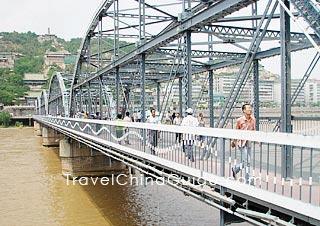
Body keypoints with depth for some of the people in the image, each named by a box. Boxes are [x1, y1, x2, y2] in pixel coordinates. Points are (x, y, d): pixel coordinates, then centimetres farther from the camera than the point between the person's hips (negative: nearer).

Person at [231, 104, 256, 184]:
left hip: (249, 142, 5)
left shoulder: (253, 119, 4)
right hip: (242, 142, -5)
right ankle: (248, 180, -1)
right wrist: (233, 141, 11)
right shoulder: (239, 120, -7)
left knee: (247, 161, 12)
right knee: (246, 161, -9)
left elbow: (254, 130, 9)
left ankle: (235, 169, 38)